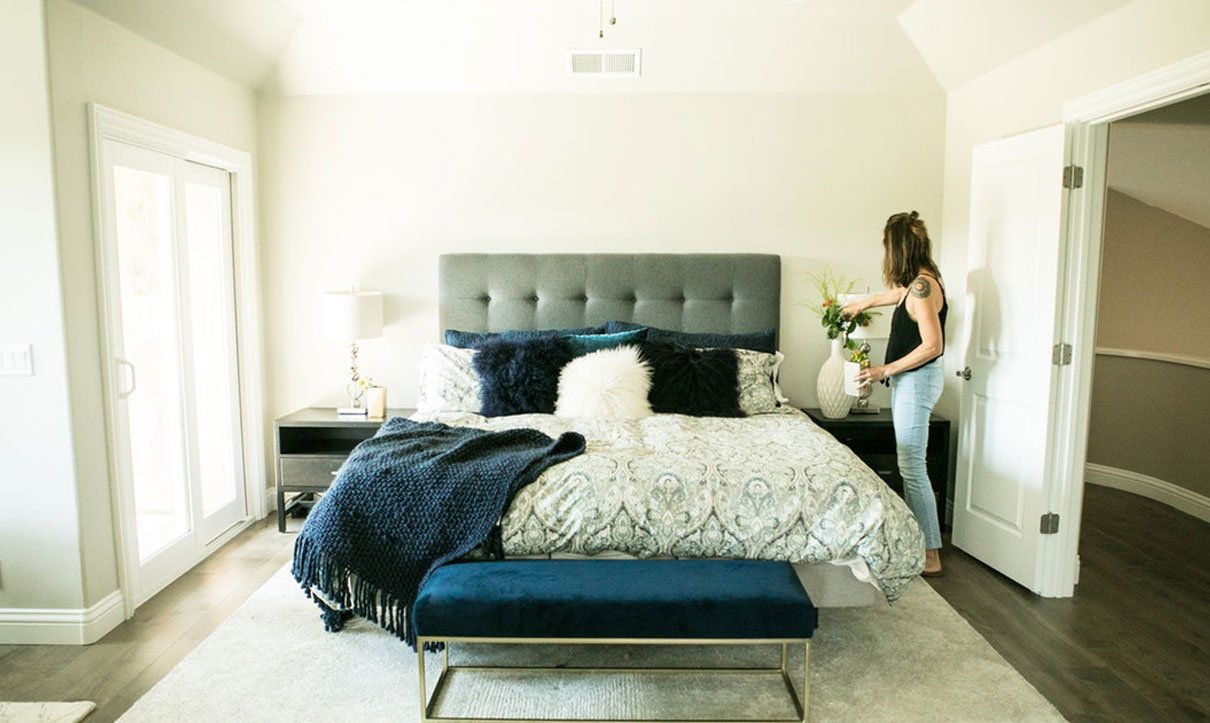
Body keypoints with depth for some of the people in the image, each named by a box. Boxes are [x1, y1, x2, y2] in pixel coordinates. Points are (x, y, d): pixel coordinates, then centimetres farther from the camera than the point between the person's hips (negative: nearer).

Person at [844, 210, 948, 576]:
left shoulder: (922, 286, -20)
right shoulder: (919, 280, 9)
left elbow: (932, 346, -24)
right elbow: (896, 293, 34)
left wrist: (885, 370, -17)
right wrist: (862, 303, 50)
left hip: (917, 381, -10)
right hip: (908, 380, 10)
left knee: (912, 468, -5)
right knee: (910, 466, 13)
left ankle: (931, 555, 3)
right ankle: (918, 542, 22)